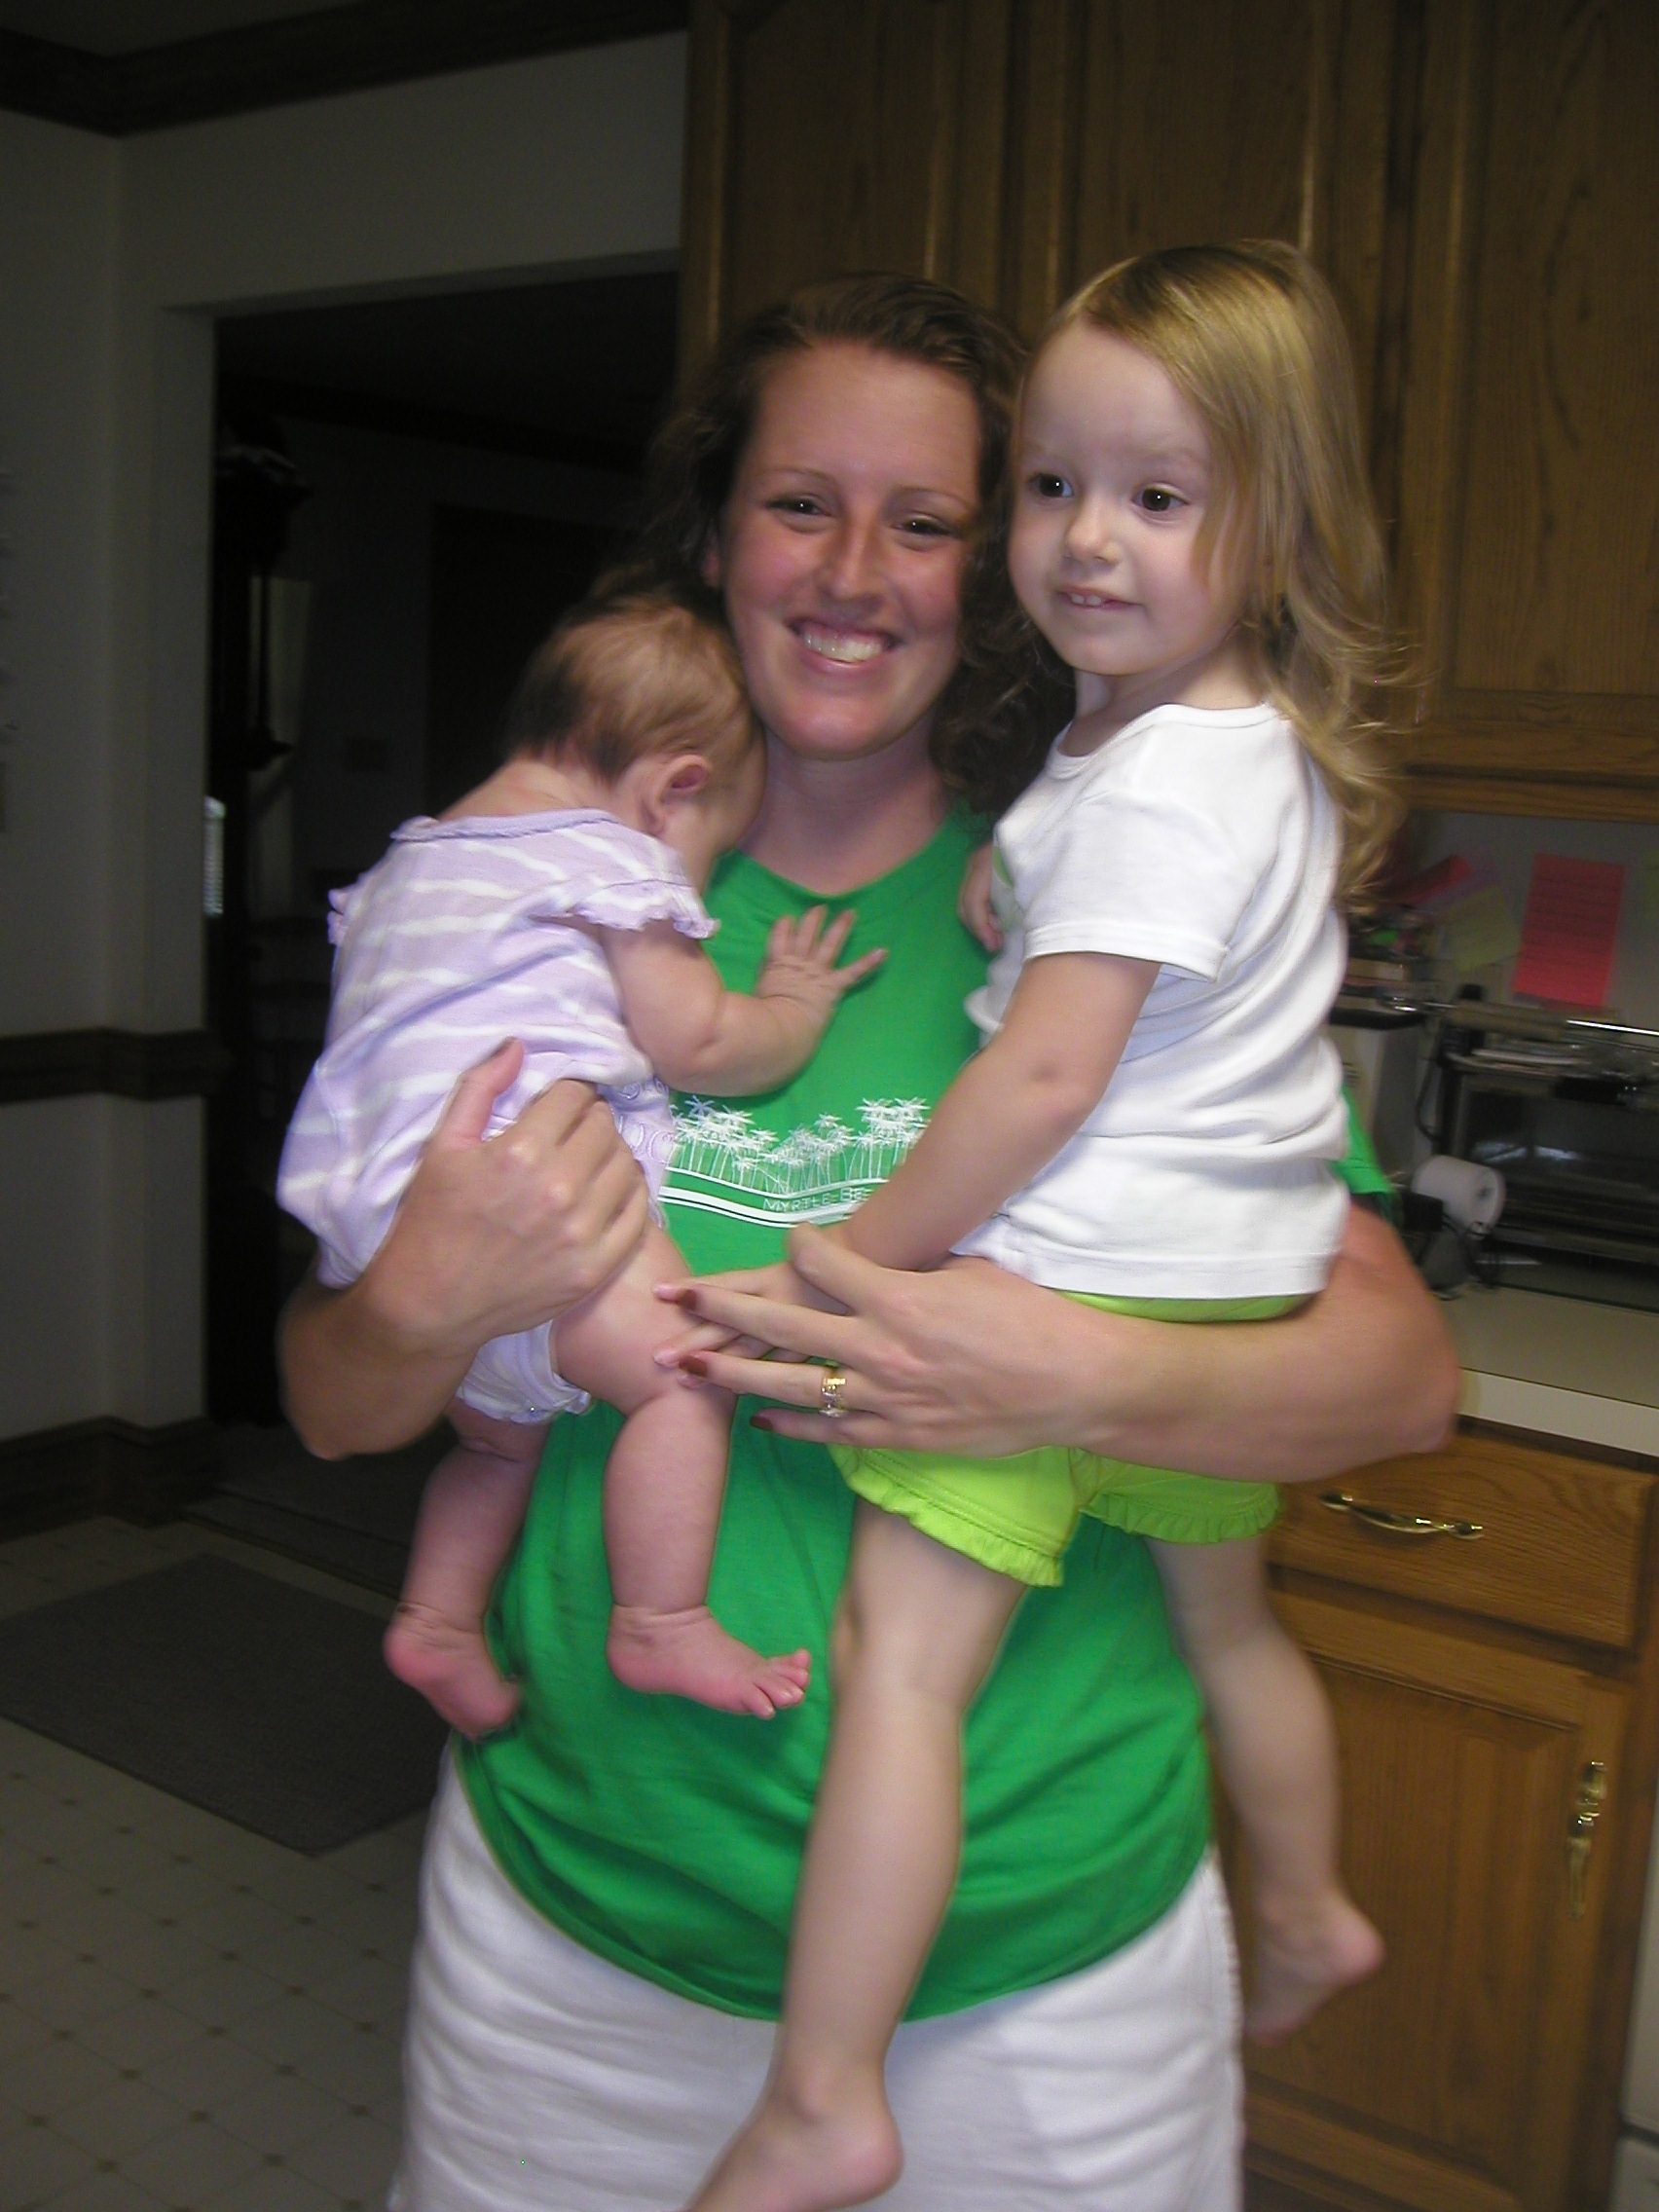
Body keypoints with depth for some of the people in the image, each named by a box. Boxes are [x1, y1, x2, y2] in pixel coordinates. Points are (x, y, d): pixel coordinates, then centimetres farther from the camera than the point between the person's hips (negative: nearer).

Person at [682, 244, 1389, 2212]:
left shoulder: (1163, 782, -19)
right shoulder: (1244, 740, 12)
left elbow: (1047, 1078, -22)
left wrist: (861, 1257, -13)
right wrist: (1013, 892, 8)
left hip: (1080, 1276, -11)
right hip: (1229, 1287, 11)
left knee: (897, 1660, -9)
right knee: (1224, 1615, 27)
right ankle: (1305, 1914, 49)